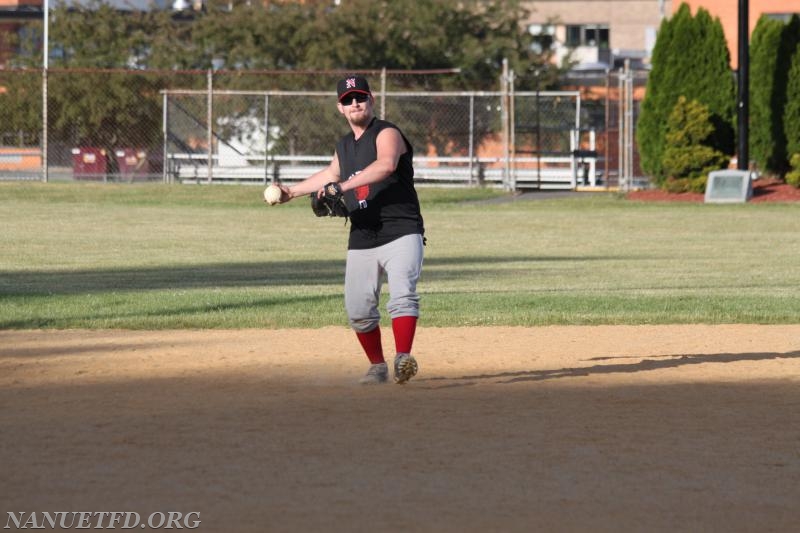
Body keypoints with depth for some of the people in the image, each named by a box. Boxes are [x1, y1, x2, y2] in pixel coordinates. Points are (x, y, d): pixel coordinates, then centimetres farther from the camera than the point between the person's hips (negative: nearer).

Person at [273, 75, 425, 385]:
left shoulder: (386, 134, -8)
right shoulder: (344, 146, 15)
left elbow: (386, 165, -31)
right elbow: (331, 174, 38)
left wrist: (342, 186, -38)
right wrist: (292, 192, 43)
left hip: (401, 234, -7)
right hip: (361, 241, 7)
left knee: (402, 296, -25)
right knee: (358, 310, 3)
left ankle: (403, 358, -34)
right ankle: (377, 367, 17)